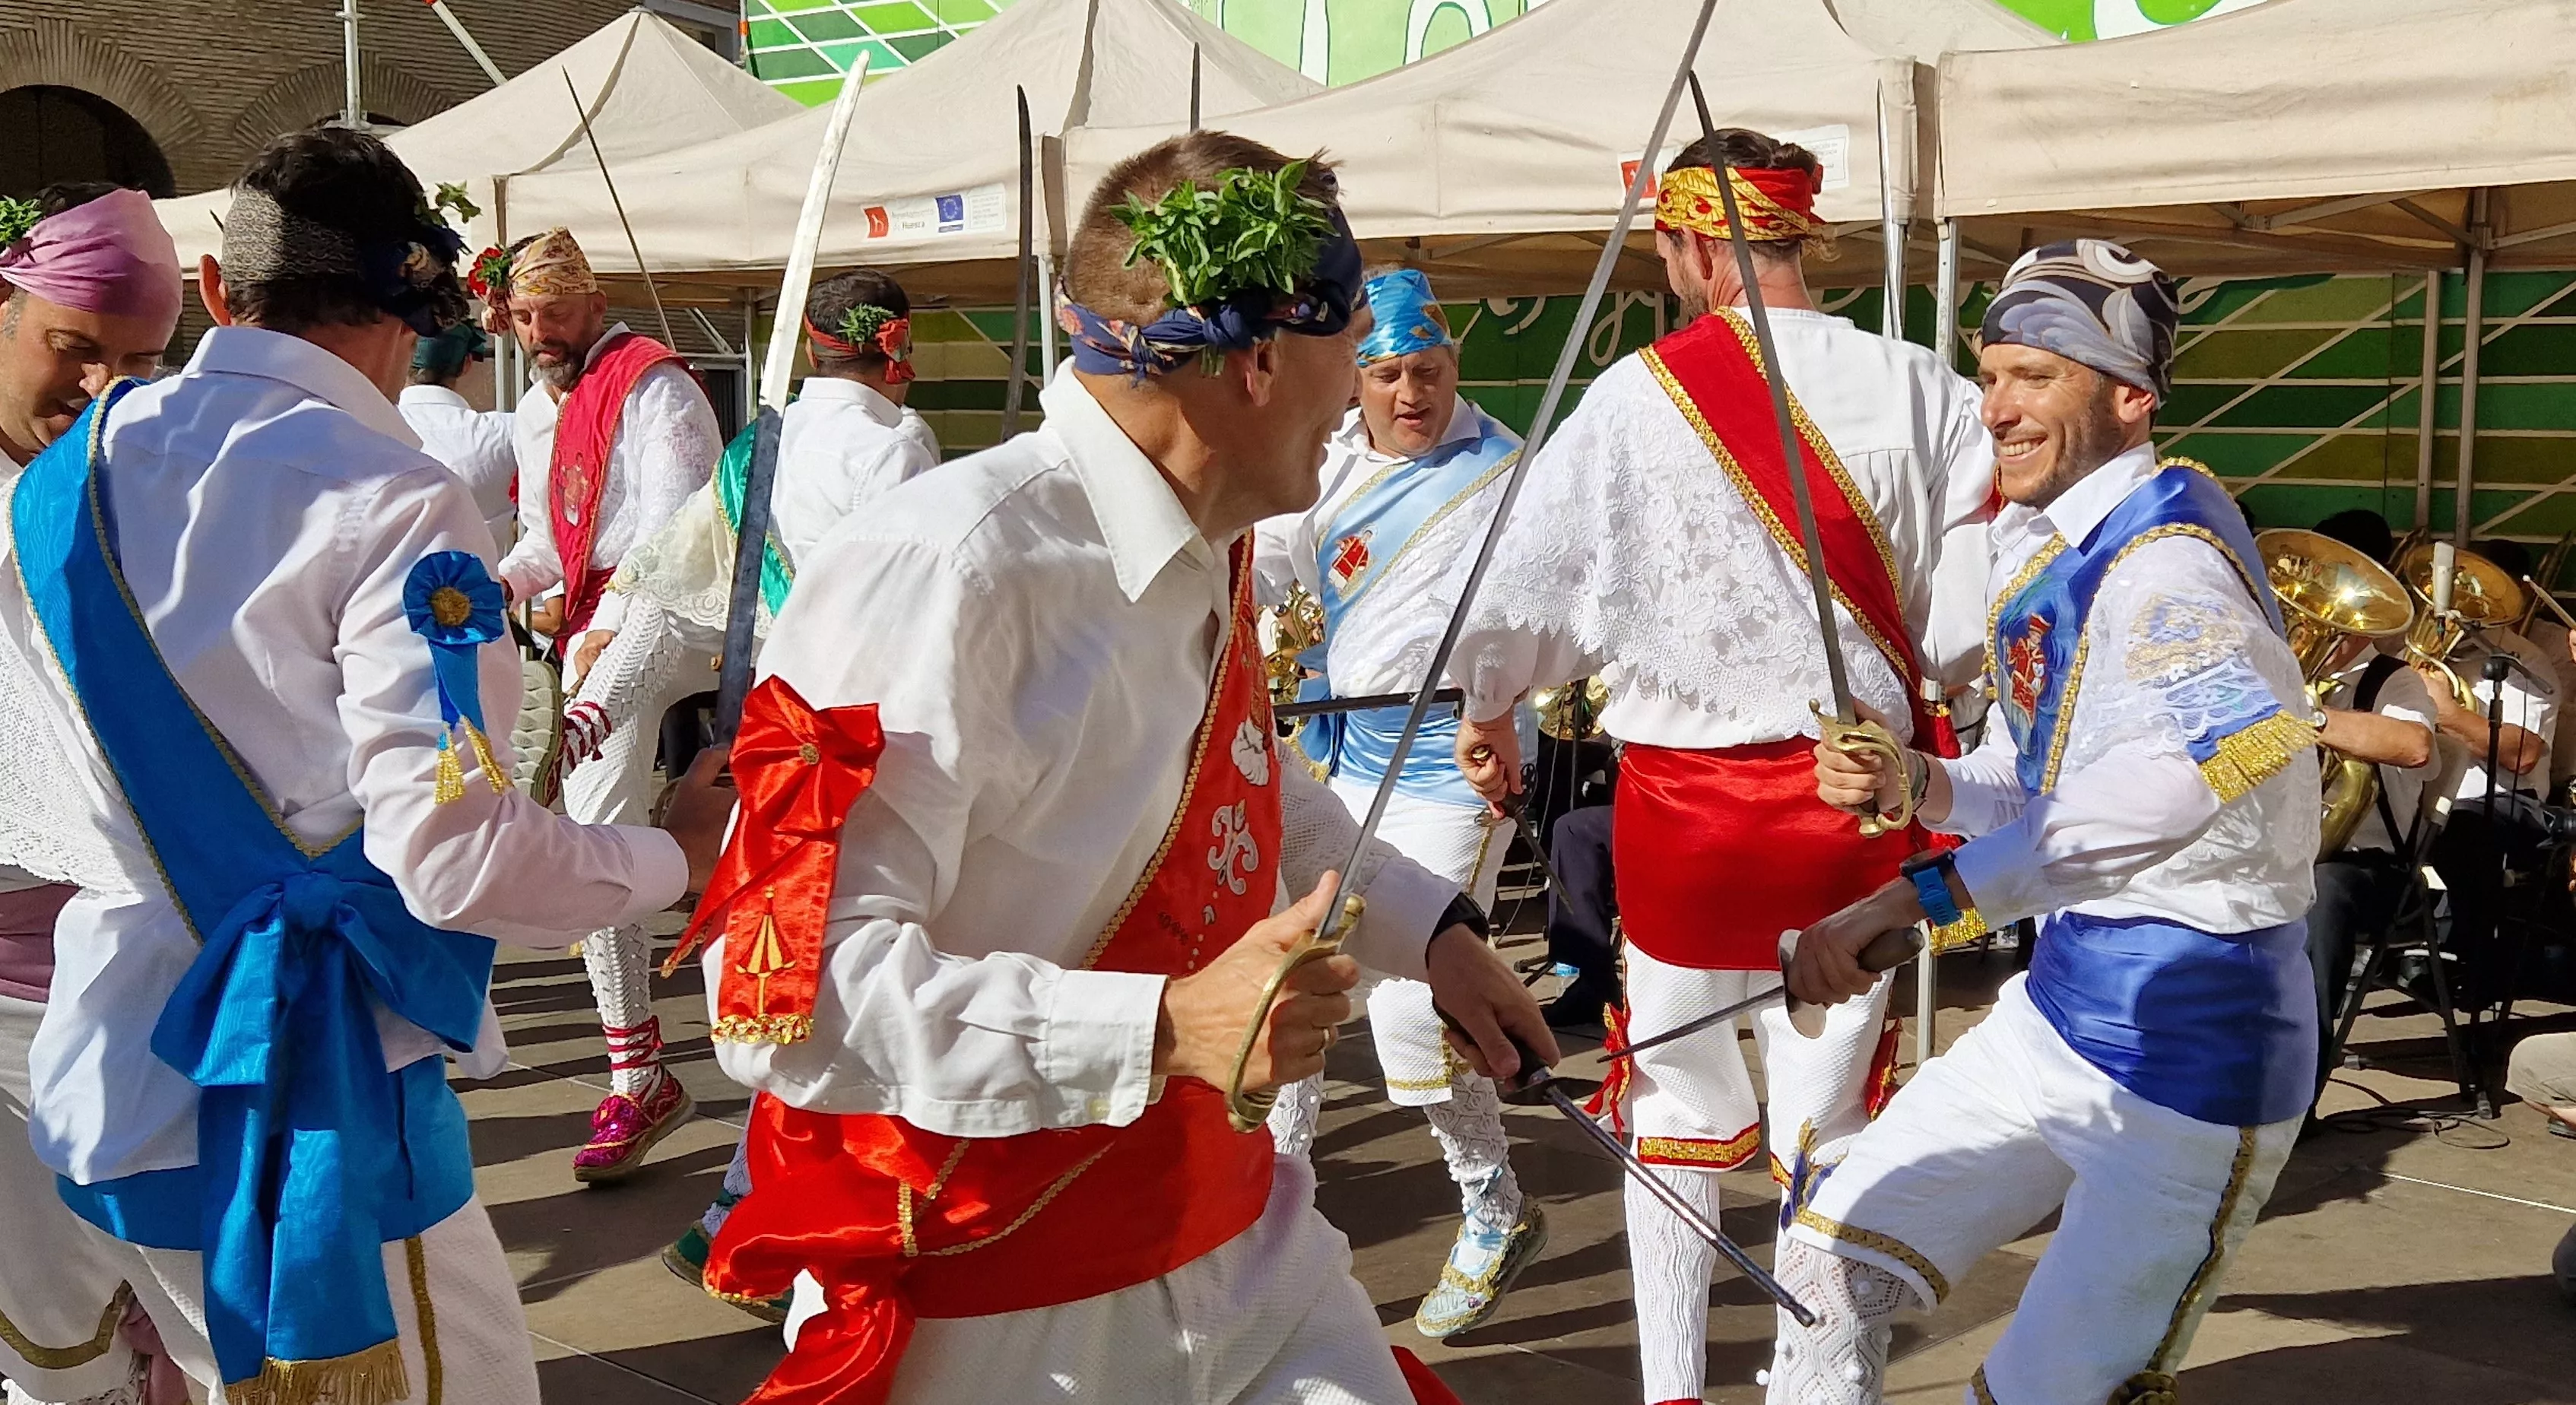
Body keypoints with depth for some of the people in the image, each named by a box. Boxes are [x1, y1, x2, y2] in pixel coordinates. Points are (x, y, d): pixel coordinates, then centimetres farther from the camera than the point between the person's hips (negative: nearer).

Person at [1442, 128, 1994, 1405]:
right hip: (1857, 796, 1)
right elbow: (1967, 624, -8)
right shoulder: (1919, 390, -8)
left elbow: (1516, 585, -7)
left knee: (1680, 1111, 17)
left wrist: (1484, 716, 12)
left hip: (1684, 798, 0)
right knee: (1828, 1125, 11)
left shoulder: (1635, 398, -10)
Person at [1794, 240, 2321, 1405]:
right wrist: (1912, 784, -6)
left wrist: (1921, 893, -44)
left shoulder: (2163, 551, -20)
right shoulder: (2035, 545, 9)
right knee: (1833, 1245, 14)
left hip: (2190, 1046, -9)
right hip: (2062, 1004, 9)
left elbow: (2237, 756, -41)